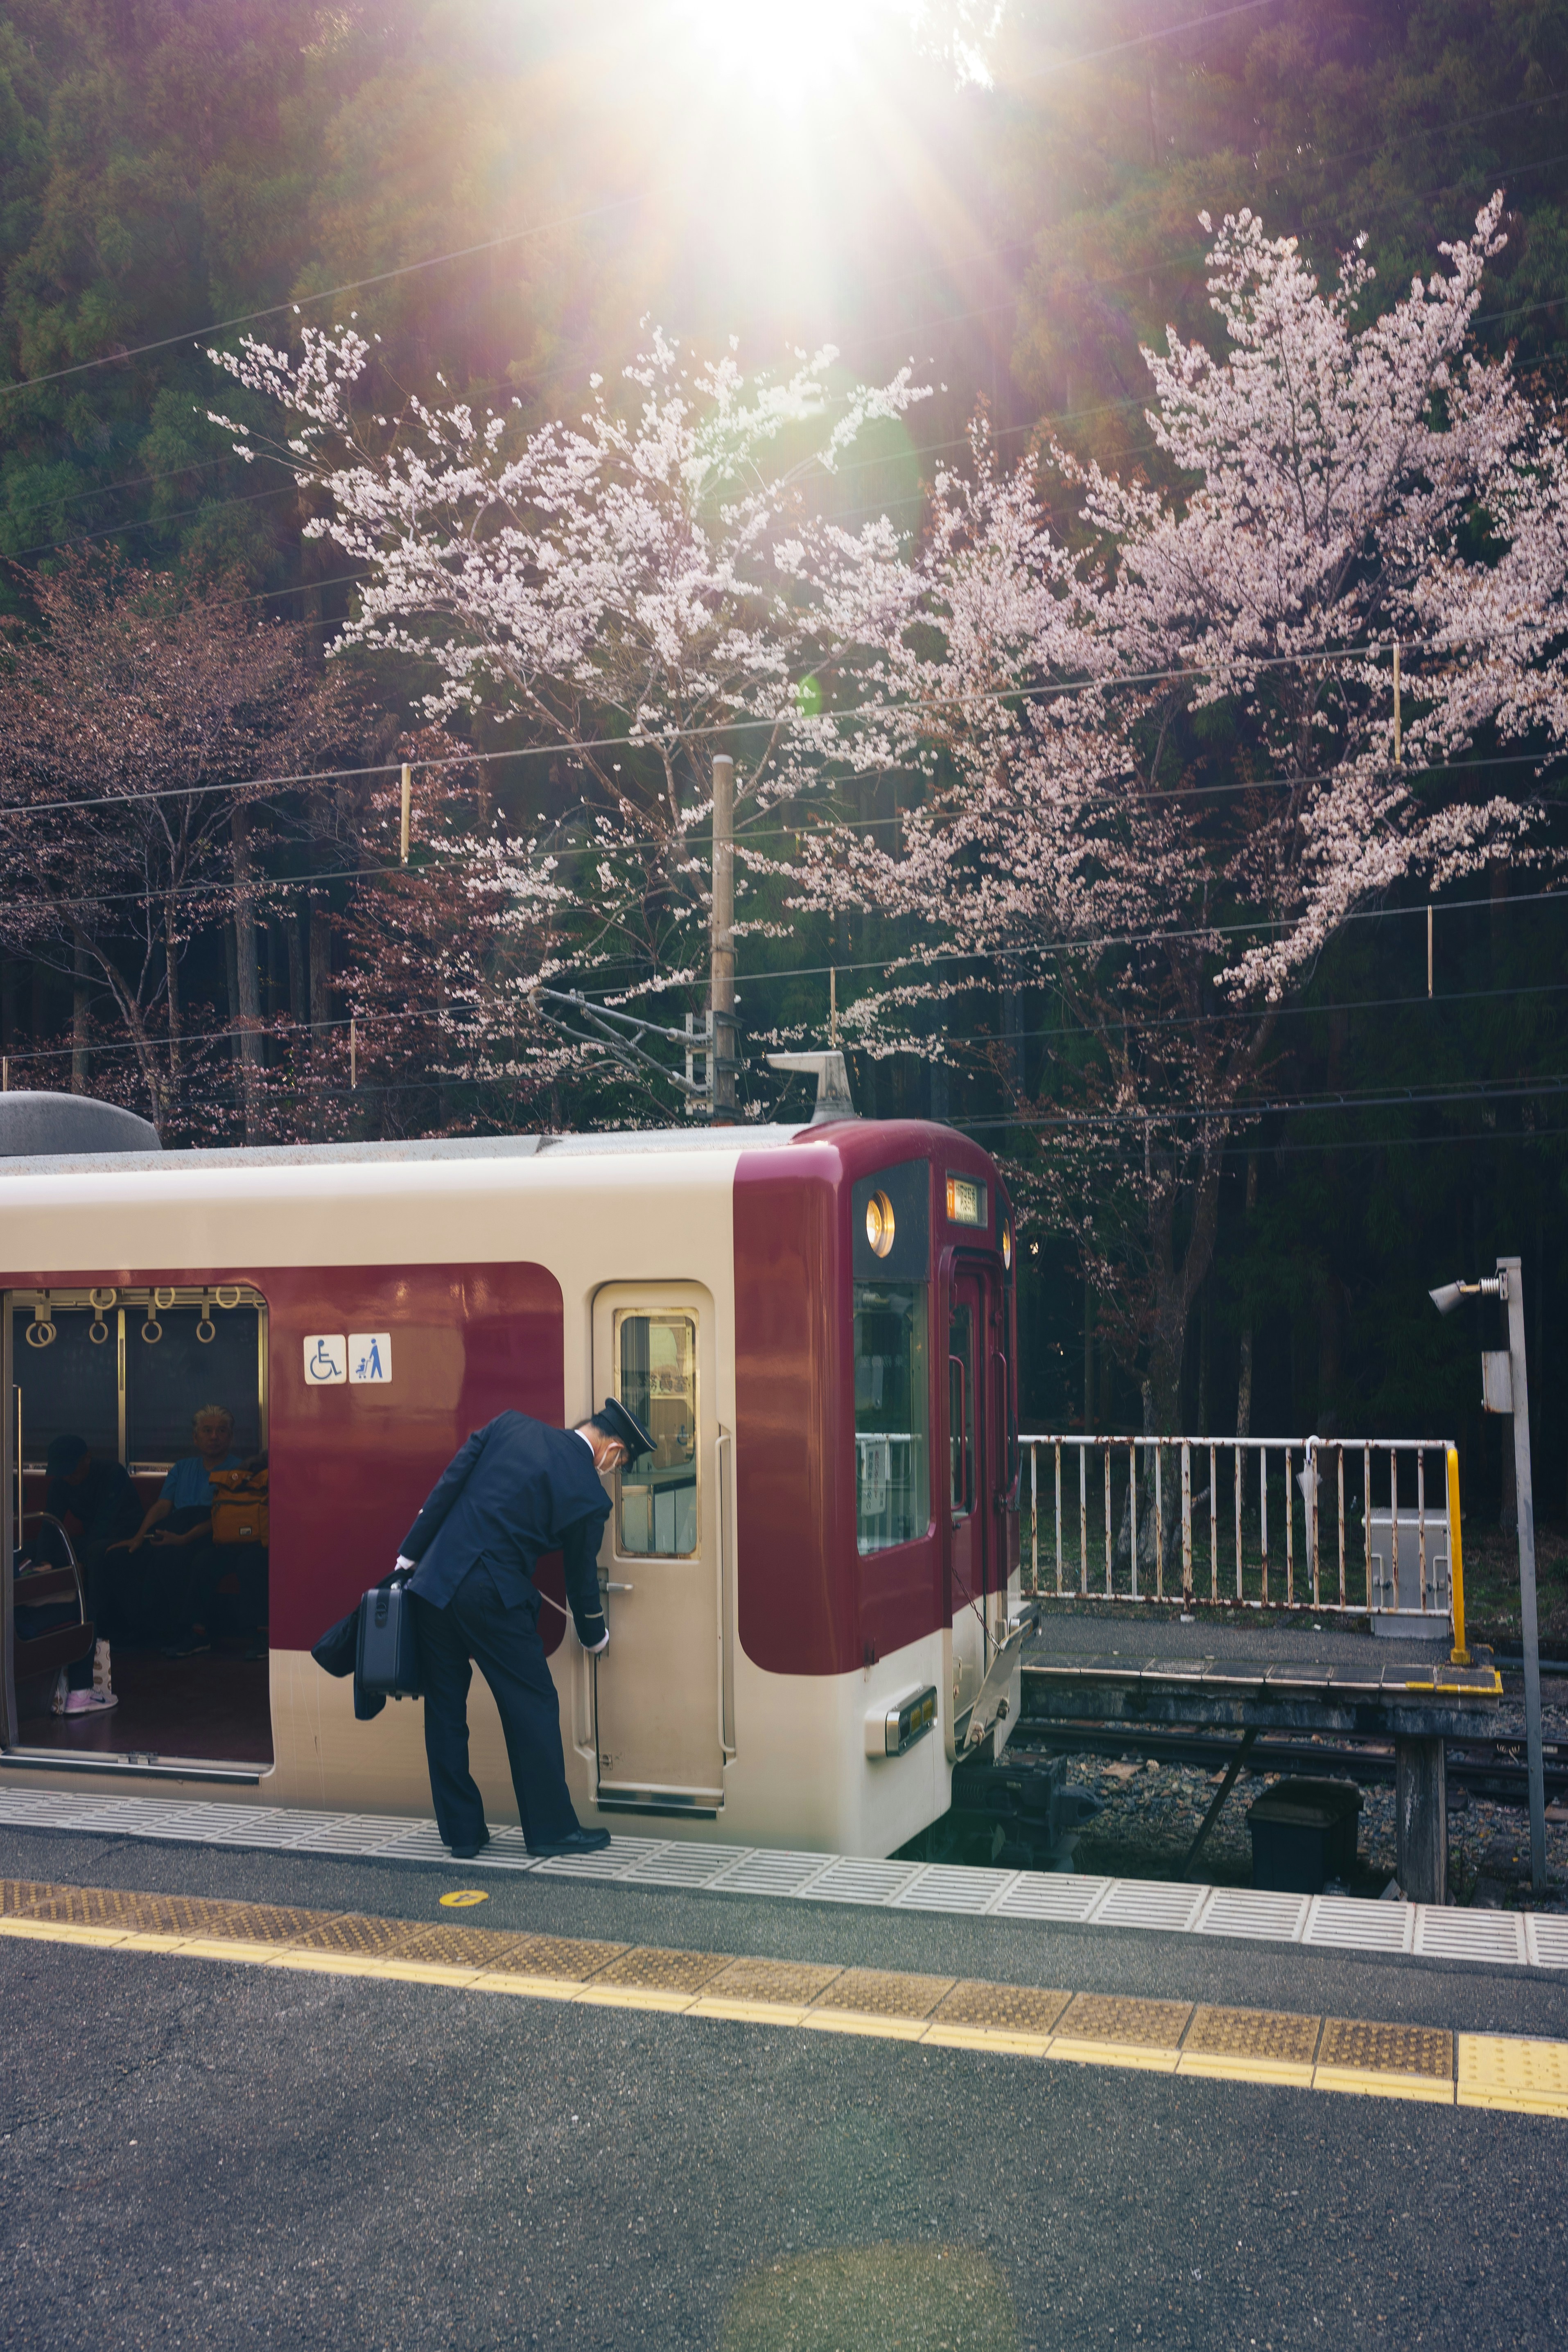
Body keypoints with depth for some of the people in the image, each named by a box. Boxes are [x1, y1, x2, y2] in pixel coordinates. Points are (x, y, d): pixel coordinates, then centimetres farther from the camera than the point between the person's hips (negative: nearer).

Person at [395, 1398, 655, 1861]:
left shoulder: (511, 1424, 6)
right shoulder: (588, 1496, -4)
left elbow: (447, 1486, 4)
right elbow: (581, 1578, 8)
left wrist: (409, 1555, 11)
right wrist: (595, 1637, 26)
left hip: (432, 1580, 6)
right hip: (491, 1597, -5)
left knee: (445, 1710, 14)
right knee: (533, 1705, 10)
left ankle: (462, 1832, 22)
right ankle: (552, 1828, 17)